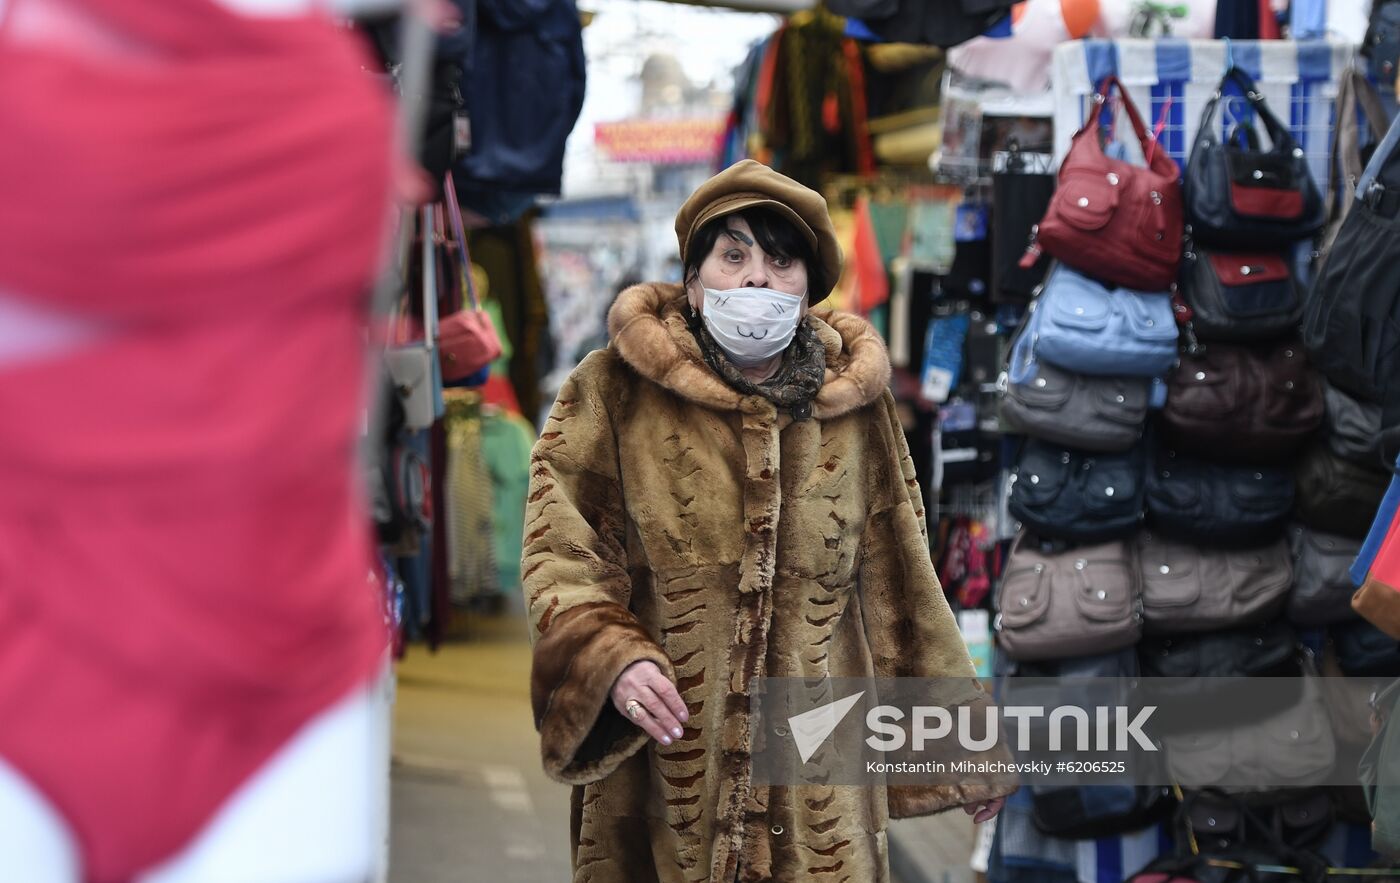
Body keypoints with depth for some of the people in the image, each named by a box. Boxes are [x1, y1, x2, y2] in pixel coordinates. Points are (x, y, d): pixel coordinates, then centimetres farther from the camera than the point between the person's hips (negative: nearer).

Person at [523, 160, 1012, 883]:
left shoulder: (855, 404, 6)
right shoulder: (617, 391, -1)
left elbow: (897, 583, 12)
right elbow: (560, 552, -4)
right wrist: (611, 659, -23)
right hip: (660, 763, -2)